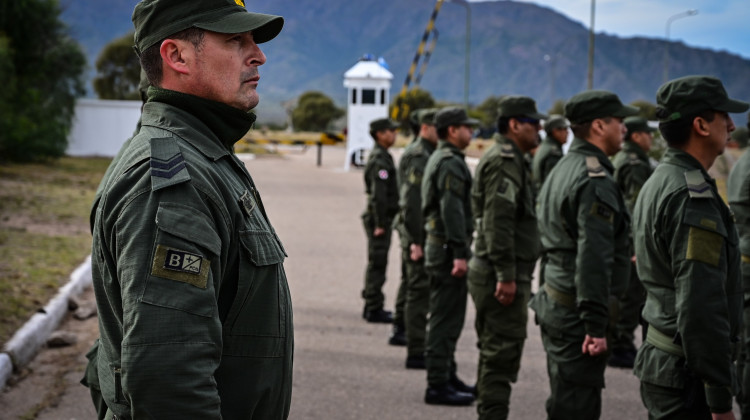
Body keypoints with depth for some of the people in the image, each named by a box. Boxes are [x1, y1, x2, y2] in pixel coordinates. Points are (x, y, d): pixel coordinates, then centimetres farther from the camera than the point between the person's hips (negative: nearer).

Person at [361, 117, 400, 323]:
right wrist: (379, 224, -23)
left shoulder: (381, 157, 16)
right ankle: (374, 309, -1)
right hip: (380, 219, -10)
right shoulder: (379, 160, -17)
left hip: (381, 219, 10)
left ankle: (372, 306, 23)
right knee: (377, 263, -5)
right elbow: (378, 195, -23)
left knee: (376, 263, 15)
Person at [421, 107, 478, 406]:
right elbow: (452, 211, -23)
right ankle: (438, 385, -4)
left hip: (438, 244, 11)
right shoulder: (451, 162, -15)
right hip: (448, 248, -11)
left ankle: (447, 377, 27)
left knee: (447, 317, 17)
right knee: (446, 319, -7)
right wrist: (460, 253, -25)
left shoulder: (440, 158, 18)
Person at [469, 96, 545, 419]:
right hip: (502, 274, -11)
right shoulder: (504, 161, -15)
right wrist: (506, 275, -25)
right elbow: (497, 221, -23)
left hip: (495, 273, 11)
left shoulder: (509, 160, 19)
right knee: (503, 354, -8)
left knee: (494, 353, 17)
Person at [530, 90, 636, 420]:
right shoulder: (596, 180, -18)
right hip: (578, 314, -10)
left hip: (554, 304, 10)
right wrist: (596, 326, -25)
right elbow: (594, 259, -25)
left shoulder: (562, 170, 15)